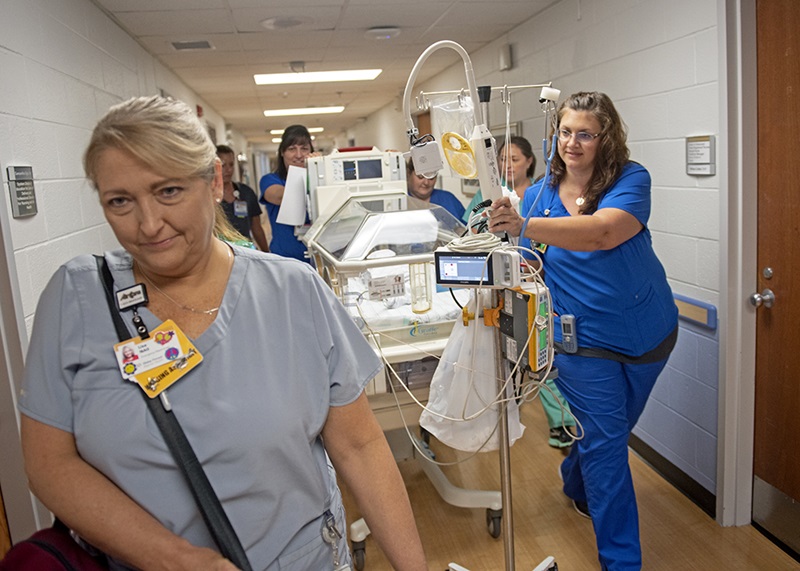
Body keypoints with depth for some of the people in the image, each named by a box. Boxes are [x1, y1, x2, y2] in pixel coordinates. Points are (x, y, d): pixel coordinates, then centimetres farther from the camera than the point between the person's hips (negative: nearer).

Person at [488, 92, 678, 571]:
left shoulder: (631, 180, -14)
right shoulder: (541, 192, -4)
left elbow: (602, 232, -35)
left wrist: (523, 226, -46)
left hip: (648, 332, 1)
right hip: (584, 339, -1)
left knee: (611, 429, 22)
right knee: (605, 443, -1)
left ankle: (577, 486, 54)